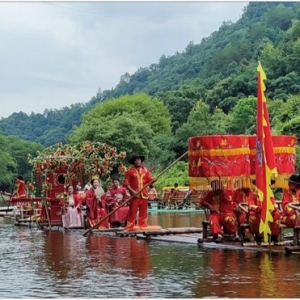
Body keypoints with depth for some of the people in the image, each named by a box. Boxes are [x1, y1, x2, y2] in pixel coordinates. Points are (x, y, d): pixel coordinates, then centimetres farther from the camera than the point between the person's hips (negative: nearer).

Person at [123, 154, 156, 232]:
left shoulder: (145, 170, 11)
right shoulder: (130, 171, -1)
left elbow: (149, 180, 7)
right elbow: (126, 183, -4)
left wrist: (153, 180, -16)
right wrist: (132, 190, -15)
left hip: (144, 194, 4)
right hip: (135, 194, -4)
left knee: (143, 212, 7)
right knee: (132, 211, -6)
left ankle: (143, 226, 15)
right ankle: (129, 227, -2)